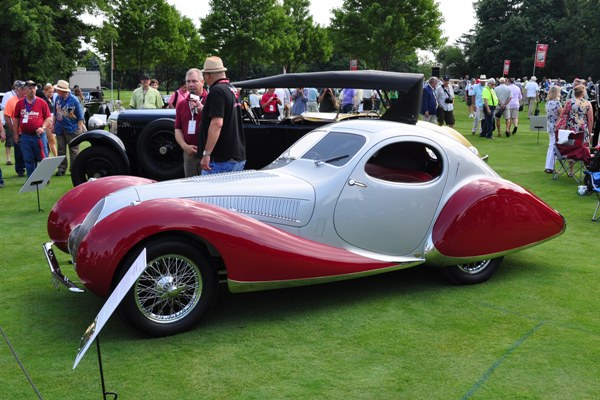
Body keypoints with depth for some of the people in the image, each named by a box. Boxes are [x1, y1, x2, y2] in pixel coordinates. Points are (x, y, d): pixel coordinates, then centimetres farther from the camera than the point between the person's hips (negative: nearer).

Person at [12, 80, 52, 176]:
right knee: (28, 160, 8)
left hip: (39, 135, -2)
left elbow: (49, 117, 3)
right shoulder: (20, 103, 6)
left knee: (43, 158, 2)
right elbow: (16, 119, 11)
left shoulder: (42, 102, 1)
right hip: (25, 136, 2)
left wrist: (43, 127, -12)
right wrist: (16, 133, 9)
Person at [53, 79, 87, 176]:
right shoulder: (58, 99, 3)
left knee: (74, 150, 2)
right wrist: (53, 126, 13)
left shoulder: (74, 100, -12)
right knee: (61, 150, 10)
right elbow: (55, 114, 14)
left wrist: (80, 129, -8)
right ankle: (61, 168, 18)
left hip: (72, 129, -5)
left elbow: (80, 116, -7)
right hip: (60, 128, 5)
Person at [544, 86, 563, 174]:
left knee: (551, 146, 15)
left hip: (550, 125, 8)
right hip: (556, 126, -8)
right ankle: (550, 168, 0)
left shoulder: (548, 103, 7)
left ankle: (548, 167, 19)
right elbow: (562, 115, -13)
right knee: (554, 146, -2)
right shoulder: (557, 103, -17)